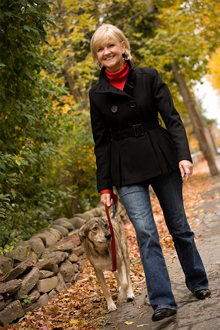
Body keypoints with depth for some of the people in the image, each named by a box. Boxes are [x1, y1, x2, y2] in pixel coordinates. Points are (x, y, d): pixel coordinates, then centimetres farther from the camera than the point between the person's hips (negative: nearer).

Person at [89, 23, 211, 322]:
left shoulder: (149, 77, 0)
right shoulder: (97, 94, 3)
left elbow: (172, 118, -3)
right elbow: (101, 143, 5)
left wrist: (183, 155, -17)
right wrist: (104, 186, 2)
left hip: (162, 160, 0)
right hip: (126, 170, 0)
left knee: (178, 225, 10)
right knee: (145, 232, -11)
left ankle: (198, 283, 29)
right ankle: (163, 301, -5)